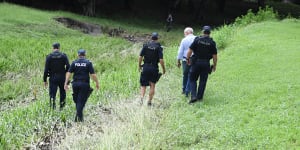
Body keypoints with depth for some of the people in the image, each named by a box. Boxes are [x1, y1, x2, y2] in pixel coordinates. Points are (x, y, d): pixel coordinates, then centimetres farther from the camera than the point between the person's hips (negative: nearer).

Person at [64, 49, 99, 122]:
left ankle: (80, 116, 26)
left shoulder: (74, 63, 3)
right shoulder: (88, 63, -3)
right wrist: (97, 83, 3)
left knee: (77, 100, 16)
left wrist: (66, 83, -1)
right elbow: (93, 74, -7)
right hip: (84, 84, -2)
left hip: (75, 84, 2)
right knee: (81, 101, -1)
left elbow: (69, 73, -2)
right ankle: (78, 117, -9)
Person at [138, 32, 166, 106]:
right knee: (152, 85, 10)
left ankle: (141, 98, -15)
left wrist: (139, 66, 10)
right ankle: (149, 102, 10)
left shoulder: (146, 45, 0)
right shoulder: (158, 47, -6)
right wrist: (163, 69, 0)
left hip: (145, 67, 1)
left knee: (143, 85, 8)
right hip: (154, 68, -1)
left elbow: (140, 57, -2)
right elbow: (161, 60, -12)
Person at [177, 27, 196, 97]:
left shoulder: (184, 40, -1)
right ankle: (187, 91, 1)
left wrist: (178, 61, 9)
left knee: (185, 75, 17)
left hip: (185, 60, 1)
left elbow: (180, 51, 2)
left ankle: (184, 90, 26)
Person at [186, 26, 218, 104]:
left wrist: (188, 58, 8)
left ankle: (193, 96, -7)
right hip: (206, 64, 1)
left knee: (192, 79, 8)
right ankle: (199, 97, 15)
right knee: (203, 81, 11)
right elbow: (215, 56, -2)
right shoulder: (212, 42, -2)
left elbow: (190, 50, -6)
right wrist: (214, 65, 9)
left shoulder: (197, 40, -4)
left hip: (196, 62, -1)